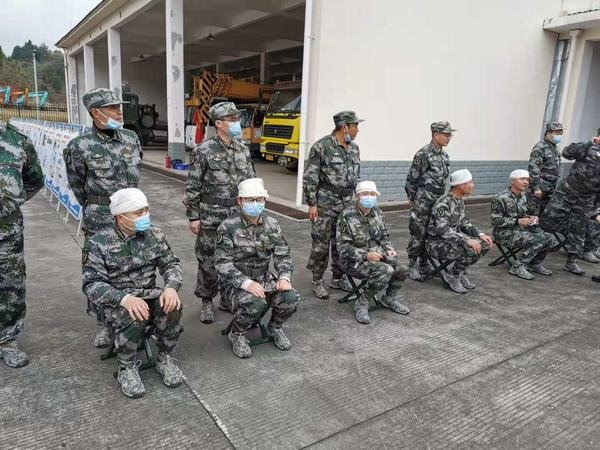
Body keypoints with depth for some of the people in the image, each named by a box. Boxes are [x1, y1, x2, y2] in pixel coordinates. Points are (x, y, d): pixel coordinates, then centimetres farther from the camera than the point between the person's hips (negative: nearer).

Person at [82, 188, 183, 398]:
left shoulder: (154, 235, 1)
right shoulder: (98, 243, -10)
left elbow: (171, 264, 3)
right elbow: (92, 284, -15)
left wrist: (171, 287, -21)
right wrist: (125, 298, -34)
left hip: (149, 295, 3)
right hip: (117, 301, -3)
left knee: (171, 307, -29)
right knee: (134, 318, -35)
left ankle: (164, 358, -4)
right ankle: (127, 368, -6)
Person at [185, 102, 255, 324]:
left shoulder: (243, 149, 7)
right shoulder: (204, 150, -8)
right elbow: (192, 186, -7)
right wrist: (193, 217, -7)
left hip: (238, 216, 4)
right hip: (211, 217, -4)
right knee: (208, 261, 6)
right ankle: (207, 301, 23)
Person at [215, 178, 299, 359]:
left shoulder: (271, 225, 2)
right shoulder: (228, 227, -13)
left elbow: (282, 255, 3)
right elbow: (222, 263, -18)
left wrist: (284, 276, -18)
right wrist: (246, 283, -31)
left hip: (264, 279, 4)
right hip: (235, 284, -4)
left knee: (290, 298, -21)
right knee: (254, 303, -34)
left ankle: (275, 327, 12)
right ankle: (237, 334, -1)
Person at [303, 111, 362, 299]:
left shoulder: (354, 148, 11)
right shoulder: (321, 147, -11)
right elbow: (310, 178, -11)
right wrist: (312, 204, -12)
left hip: (348, 204, 7)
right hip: (325, 204, -6)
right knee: (321, 244, 0)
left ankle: (338, 278, 26)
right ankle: (317, 281, 14)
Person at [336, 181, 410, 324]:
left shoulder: (377, 213, 7)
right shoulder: (347, 215, -14)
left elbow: (384, 236, 20)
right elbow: (342, 245, -17)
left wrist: (389, 249, -1)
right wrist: (366, 255, -24)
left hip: (377, 254, 7)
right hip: (354, 260, -6)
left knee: (401, 268, -16)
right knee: (385, 270, -30)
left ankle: (389, 298, 12)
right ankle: (362, 304, -12)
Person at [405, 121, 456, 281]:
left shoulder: (444, 155, 11)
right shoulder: (423, 154, -14)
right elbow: (412, 180, -11)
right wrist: (412, 201, -5)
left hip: (437, 203, 8)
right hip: (423, 203, -8)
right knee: (418, 235, -2)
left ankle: (424, 264, 25)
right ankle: (412, 267, 10)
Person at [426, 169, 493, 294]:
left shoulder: (460, 201, 6)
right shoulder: (443, 204, -24)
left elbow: (464, 223, 11)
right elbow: (443, 230, -33)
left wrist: (480, 234, -6)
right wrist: (467, 241, -37)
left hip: (454, 238, 9)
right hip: (438, 244, -9)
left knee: (485, 243, -4)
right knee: (472, 249, -28)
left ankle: (461, 271, 11)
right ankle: (451, 275, -5)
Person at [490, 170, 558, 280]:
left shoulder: (524, 197, 9)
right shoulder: (501, 199, -15)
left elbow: (531, 211, 25)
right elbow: (495, 221, -19)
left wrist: (533, 217, 0)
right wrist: (518, 221, -25)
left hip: (522, 230, 8)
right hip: (504, 232, -8)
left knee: (551, 240, -8)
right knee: (538, 240, -27)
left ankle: (534, 263, 13)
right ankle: (517, 267, -15)